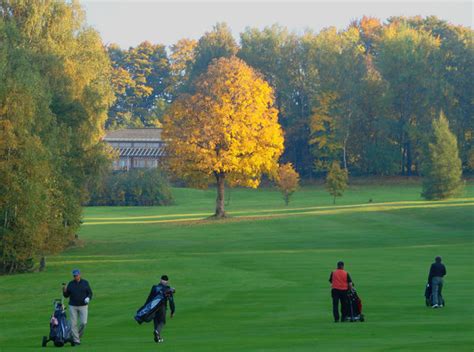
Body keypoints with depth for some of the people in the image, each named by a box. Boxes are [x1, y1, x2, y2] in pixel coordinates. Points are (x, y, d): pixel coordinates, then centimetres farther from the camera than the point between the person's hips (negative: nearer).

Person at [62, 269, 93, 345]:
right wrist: (64, 290, -16)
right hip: (73, 306, 1)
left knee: (83, 323, -10)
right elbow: (66, 295, 4)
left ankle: (79, 335, 15)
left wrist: (88, 298, -18)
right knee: (74, 324, -3)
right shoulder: (71, 284, 2)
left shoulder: (85, 283, 0)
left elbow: (90, 293, 3)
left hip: (83, 306, -1)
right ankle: (76, 340, 2)